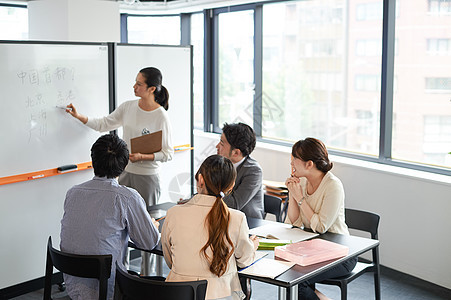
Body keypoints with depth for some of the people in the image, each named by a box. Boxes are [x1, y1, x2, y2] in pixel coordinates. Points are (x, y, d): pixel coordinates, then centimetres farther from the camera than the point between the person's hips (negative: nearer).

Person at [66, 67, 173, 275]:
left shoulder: (161, 116, -14)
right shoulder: (128, 107, 3)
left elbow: (168, 153, -12)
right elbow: (104, 125, 15)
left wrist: (143, 157, -24)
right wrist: (79, 116, 6)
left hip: (147, 177, -6)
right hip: (125, 172, 6)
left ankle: (145, 276, 19)